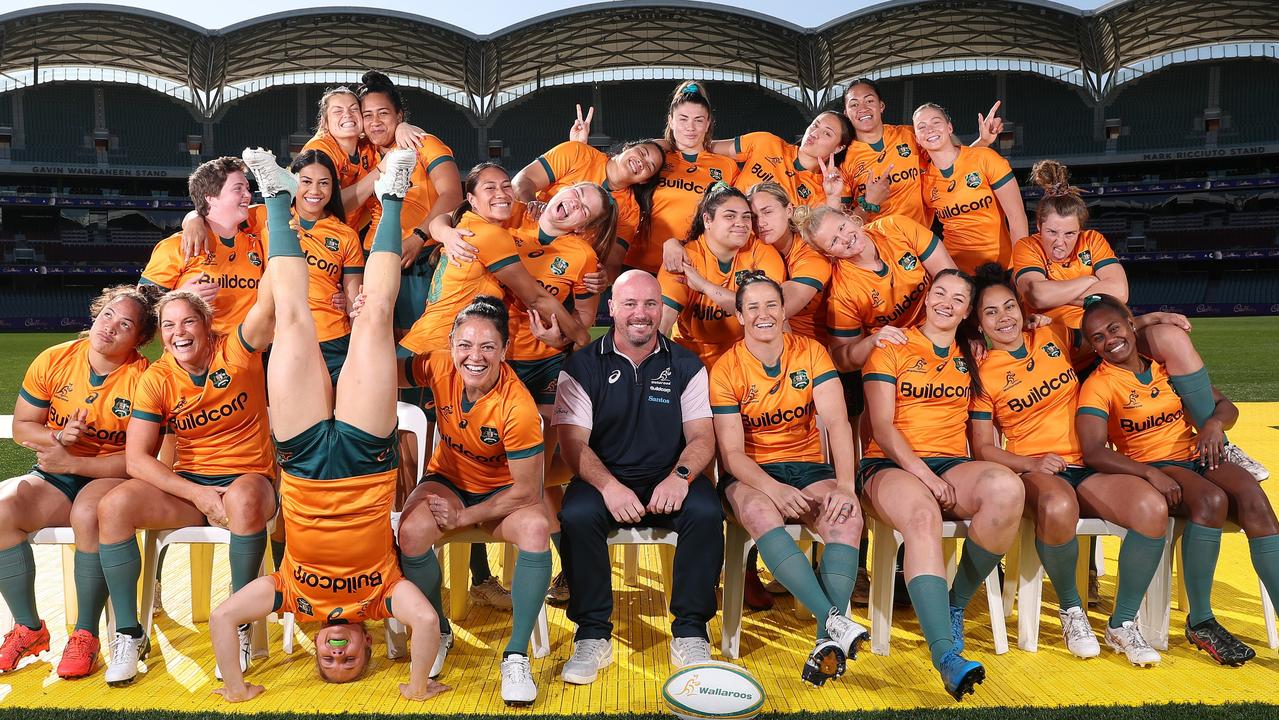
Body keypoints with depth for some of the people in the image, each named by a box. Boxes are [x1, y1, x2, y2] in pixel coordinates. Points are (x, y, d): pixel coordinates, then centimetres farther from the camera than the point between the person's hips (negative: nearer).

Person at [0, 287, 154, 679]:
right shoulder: (54, 360, 2)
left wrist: (72, 462, -19)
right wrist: (58, 437, -11)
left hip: (111, 478, -4)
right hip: (53, 476, 4)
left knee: (89, 514, -37)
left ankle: (85, 635, -17)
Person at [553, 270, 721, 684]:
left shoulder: (685, 366, 8)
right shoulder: (582, 366, 4)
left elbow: (702, 436, 1)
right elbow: (573, 443, -4)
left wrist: (680, 476, -22)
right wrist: (609, 486, -23)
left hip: (668, 482, 1)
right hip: (604, 479, -1)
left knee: (706, 513, -29)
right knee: (576, 516, -31)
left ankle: (690, 633, -12)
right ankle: (593, 635, -13)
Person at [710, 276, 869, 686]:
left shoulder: (810, 352, 0)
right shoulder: (726, 370, -5)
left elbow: (837, 422, -11)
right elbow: (732, 452, -9)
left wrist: (845, 485, -27)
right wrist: (772, 488, -28)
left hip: (809, 468, 2)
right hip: (750, 474, -2)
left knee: (848, 517, -30)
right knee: (761, 513, -37)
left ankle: (828, 642, -30)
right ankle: (833, 618, -39)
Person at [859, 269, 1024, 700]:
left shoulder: (970, 359, 21)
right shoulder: (891, 348, 7)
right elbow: (882, 427, -2)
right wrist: (921, 472, -16)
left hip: (952, 465, 4)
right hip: (891, 465, -4)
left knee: (1007, 489, -30)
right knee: (923, 517, -38)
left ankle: (955, 605, -12)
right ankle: (946, 656, -42)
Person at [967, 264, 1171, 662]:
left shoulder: (1054, 336, 10)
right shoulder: (981, 373, 0)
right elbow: (983, 449, -1)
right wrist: (1033, 463, -16)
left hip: (1088, 466, 4)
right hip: (1032, 472, -4)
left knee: (1153, 506, -26)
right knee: (1058, 507, -39)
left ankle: (1123, 622, -6)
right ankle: (1071, 610, -9)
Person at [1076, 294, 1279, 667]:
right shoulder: (1098, 385, -3)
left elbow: (1226, 406, 16)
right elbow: (1093, 452, -16)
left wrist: (1215, 422, -9)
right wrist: (1149, 473, -28)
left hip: (1197, 457, 5)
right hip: (1151, 469, -4)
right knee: (1212, 500, -33)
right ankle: (1200, 623, -20)